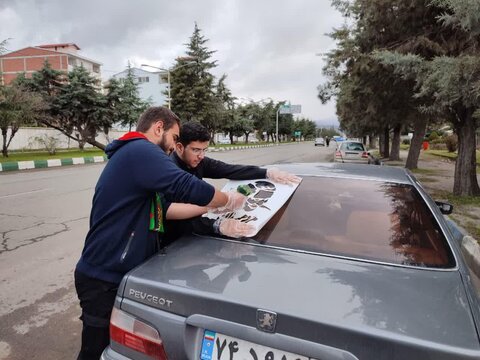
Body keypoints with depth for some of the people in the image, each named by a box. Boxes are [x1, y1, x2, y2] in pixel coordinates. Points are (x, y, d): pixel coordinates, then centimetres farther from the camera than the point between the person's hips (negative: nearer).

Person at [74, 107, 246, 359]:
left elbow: (166, 207, 12)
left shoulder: (134, 155, 16)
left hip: (117, 274, 10)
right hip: (105, 280, -10)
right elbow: (186, 187, -27)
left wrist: (213, 205, 9)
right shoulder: (141, 150, -18)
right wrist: (229, 200, -9)